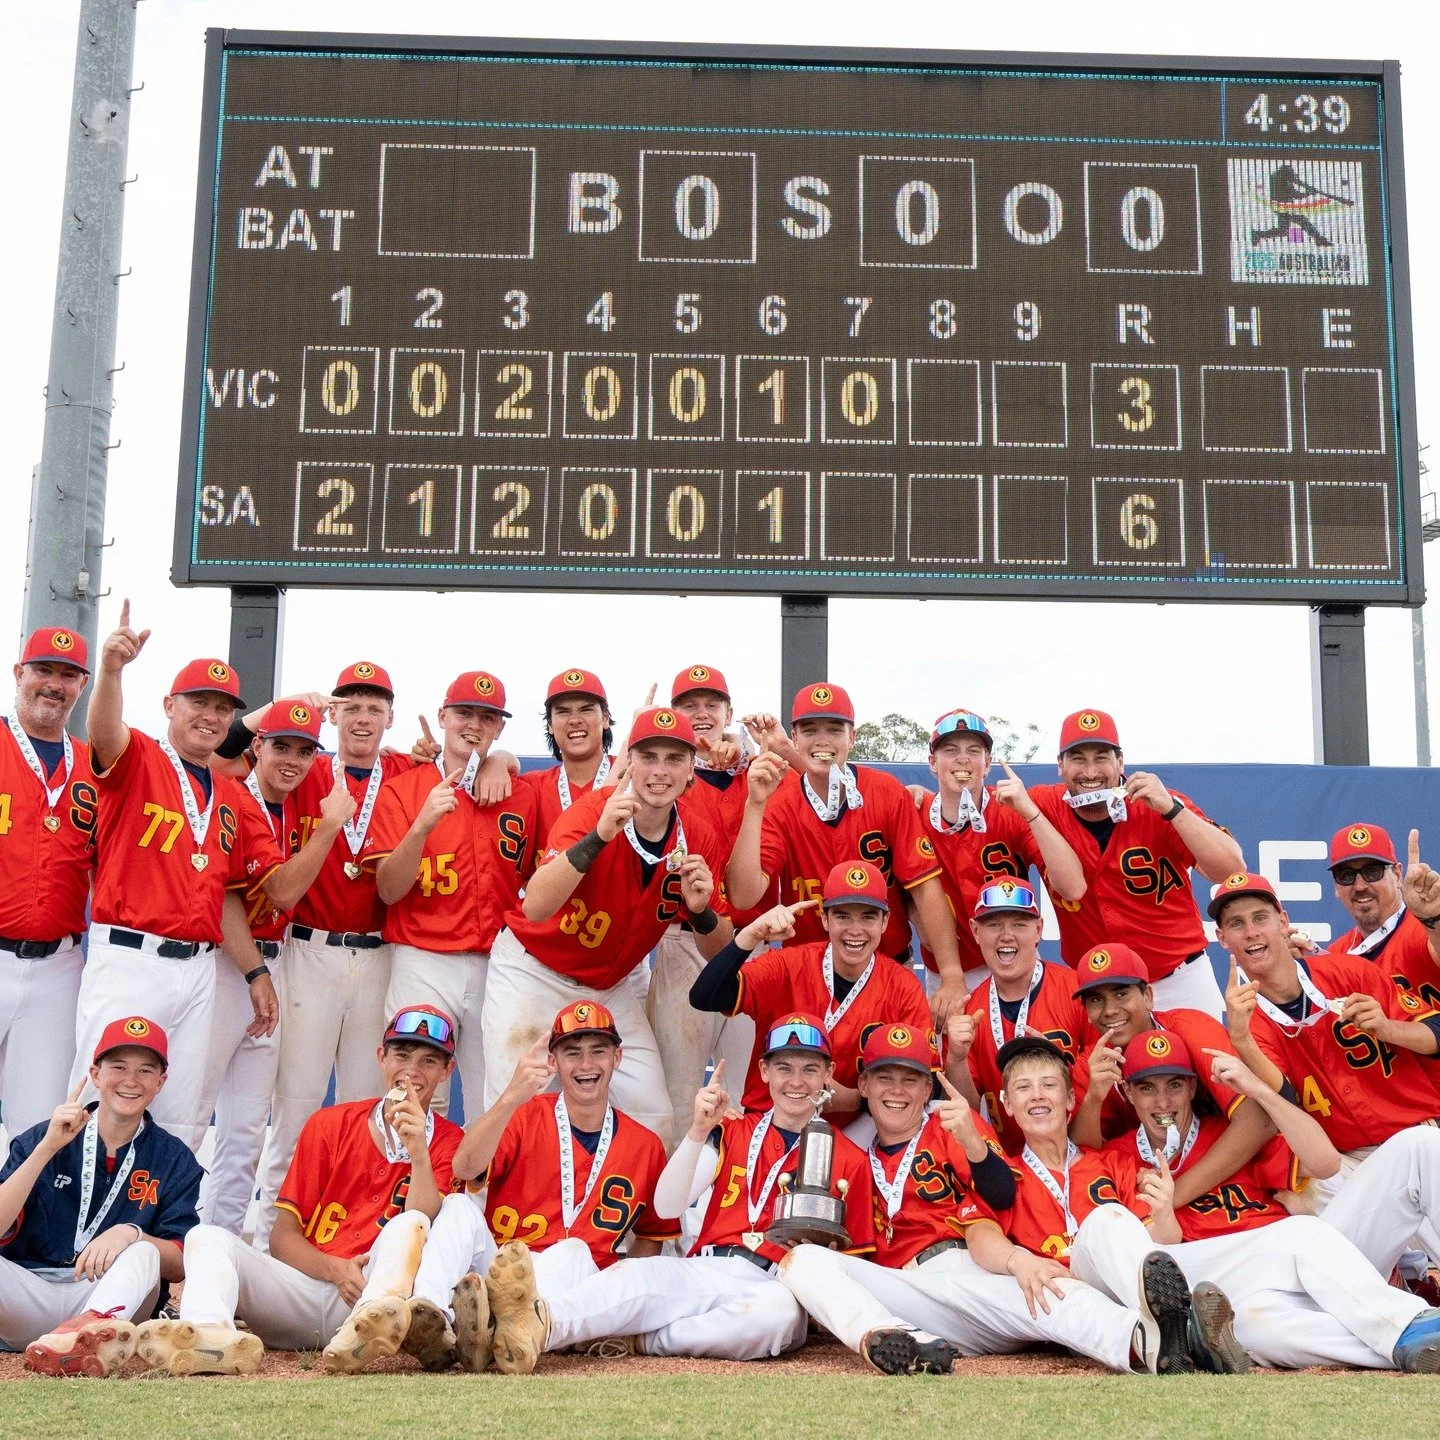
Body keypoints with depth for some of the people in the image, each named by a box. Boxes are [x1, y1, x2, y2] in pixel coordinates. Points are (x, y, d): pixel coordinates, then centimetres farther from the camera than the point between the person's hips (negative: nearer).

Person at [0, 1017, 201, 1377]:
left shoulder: (174, 1159, 7)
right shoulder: (41, 1139, 6)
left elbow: (180, 1265, -2)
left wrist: (130, 1234, -22)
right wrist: (48, 1148, -17)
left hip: (113, 1302, 0)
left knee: (144, 1251, -30)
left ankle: (92, 1332, -60)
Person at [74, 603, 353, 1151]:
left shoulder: (233, 799, 15)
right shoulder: (136, 760, 1)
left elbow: (281, 890, 12)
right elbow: (105, 731, -25)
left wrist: (328, 828, -1)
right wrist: (110, 669, -43)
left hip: (198, 971, 6)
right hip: (127, 960, -5)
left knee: (183, 1123, 8)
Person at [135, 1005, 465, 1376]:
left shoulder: (447, 1142, 8)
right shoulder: (330, 1124, 13)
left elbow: (423, 1228, -9)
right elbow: (282, 1234, 7)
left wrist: (417, 1149, -21)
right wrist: (334, 1269, -12)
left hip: (374, 1296, -2)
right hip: (305, 1287, 3)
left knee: (410, 1225, -29)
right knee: (207, 1237, -18)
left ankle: (364, 1332, -58)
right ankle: (209, 1334, -51)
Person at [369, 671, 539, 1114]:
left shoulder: (522, 797, 9)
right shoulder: (402, 789, 2)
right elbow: (389, 890, -6)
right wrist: (423, 824, -19)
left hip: (500, 968, 2)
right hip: (423, 965, -2)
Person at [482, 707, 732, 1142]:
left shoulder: (700, 841, -10)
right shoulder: (593, 810, -23)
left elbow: (719, 953, -2)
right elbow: (535, 908, -36)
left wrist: (701, 911, -23)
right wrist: (598, 837, -46)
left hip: (609, 987, 4)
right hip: (531, 971, -4)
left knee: (653, 1117, -1)